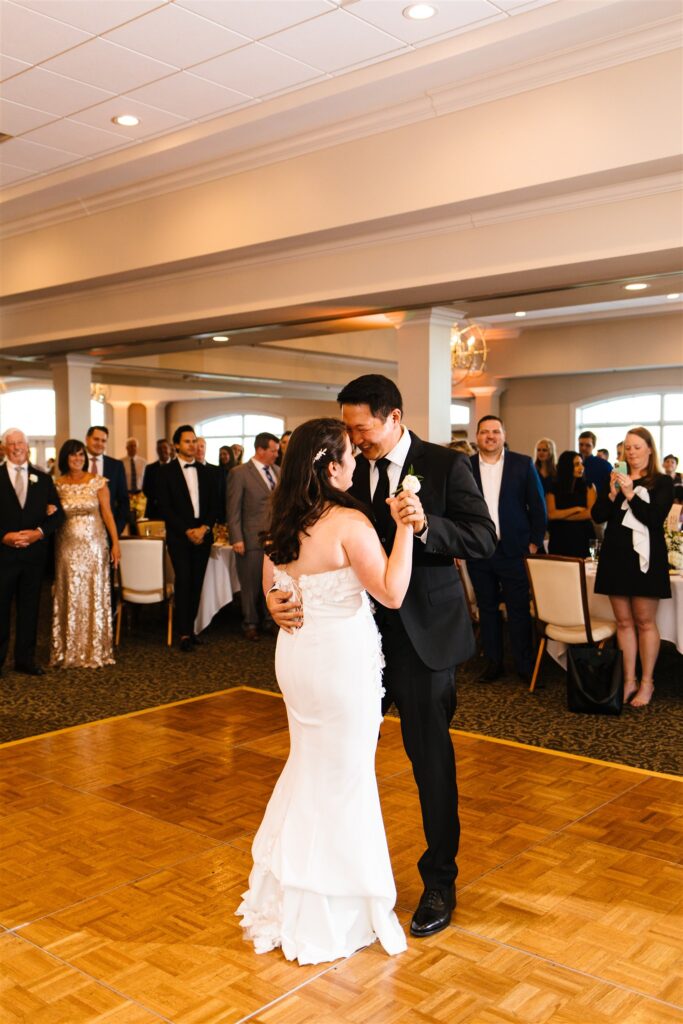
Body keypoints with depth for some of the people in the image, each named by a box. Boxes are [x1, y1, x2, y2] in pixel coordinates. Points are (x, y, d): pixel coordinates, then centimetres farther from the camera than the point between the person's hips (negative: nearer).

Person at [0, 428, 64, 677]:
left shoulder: (43, 478, 9)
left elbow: (58, 514, 5)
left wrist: (39, 532, -10)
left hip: (34, 552, 3)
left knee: (29, 608, 9)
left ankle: (25, 659, 18)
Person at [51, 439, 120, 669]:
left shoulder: (97, 482, -1)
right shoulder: (57, 485, 3)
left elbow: (107, 514, -2)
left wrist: (115, 543, -6)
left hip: (94, 545, -1)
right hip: (67, 546, 1)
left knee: (94, 595, 4)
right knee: (69, 597, 5)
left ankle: (95, 650, 13)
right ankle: (69, 651, 14)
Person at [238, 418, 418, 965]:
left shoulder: (282, 525, 1)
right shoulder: (349, 523, -21)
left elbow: (271, 592, 12)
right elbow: (392, 593, -22)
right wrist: (404, 527, -21)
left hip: (296, 654, 8)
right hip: (342, 659, -7)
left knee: (308, 765, 23)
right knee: (344, 777, 8)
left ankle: (287, 895, 38)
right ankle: (334, 911, 25)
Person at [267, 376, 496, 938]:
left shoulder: (446, 465, -8)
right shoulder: (349, 472, 2)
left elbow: (484, 539, -13)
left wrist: (425, 525, -30)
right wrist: (278, 593, -20)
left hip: (424, 634, -4)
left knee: (430, 755, 6)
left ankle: (439, 881, 26)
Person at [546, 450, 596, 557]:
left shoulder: (588, 487, 6)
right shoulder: (553, 489, 5)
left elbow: (591, 513, -5)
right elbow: (550, 514, -7)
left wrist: (561, 515, -4)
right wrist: (577, 509, -5)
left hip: (583, 539, 0)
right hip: (559, 540, 0)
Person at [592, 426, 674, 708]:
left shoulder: (662, 482, 1)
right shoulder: (615, 479, 13)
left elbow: (655, 518, -11)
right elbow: (597, 516, 5)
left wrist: (630, 494, -18)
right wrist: (612, 494, -11)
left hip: (645, 557, -4)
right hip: (616, 556, 4)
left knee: (645, 621, 0)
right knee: (624, 622, 5)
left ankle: (646, 682, 9)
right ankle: (629, 680, 11)